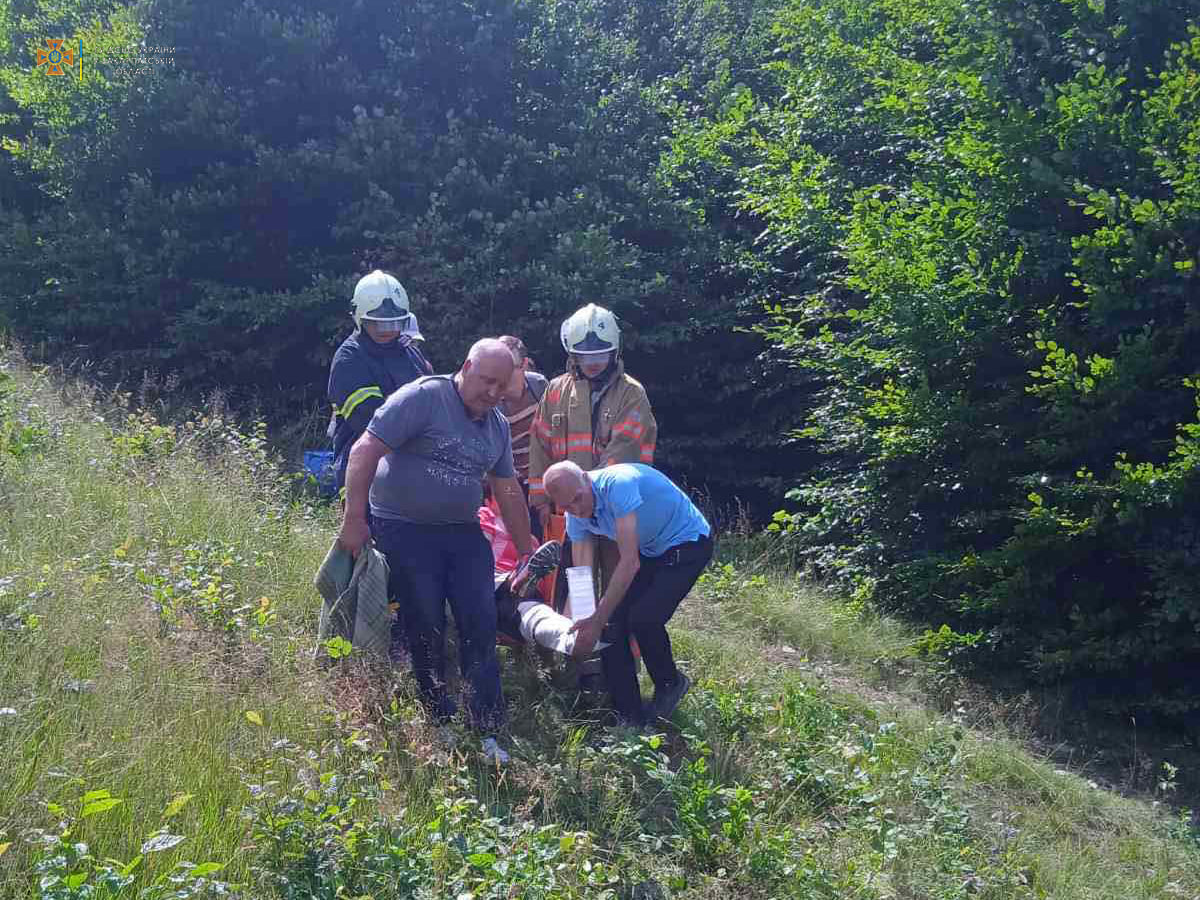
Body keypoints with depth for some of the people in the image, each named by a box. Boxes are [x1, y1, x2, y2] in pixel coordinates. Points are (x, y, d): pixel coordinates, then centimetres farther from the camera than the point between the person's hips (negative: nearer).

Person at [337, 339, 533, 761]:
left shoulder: (497, 426, 10)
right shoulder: (423, 397, -13)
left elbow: (508, 492, 19)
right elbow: (365, 451, -17)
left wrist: (527, 553, 22)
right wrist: (354, 520, -20)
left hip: (462, 533, 6)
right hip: (405, 531, -6)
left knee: (481, 626, -2)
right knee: (427, 630, -1)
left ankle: (487, 732, 3)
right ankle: (441, 723, 16)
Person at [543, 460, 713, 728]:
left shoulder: (617, 484, -34)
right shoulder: (577, 515, -8)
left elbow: (630, 564, -35)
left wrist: (597, 620, -34)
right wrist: (573, 622, -21)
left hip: (688, 543, -8)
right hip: (648, 550, 8)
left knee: (643, 618, -23)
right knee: (613, 622, -7)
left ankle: (670, 683, 6)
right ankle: (630, 717, 4)